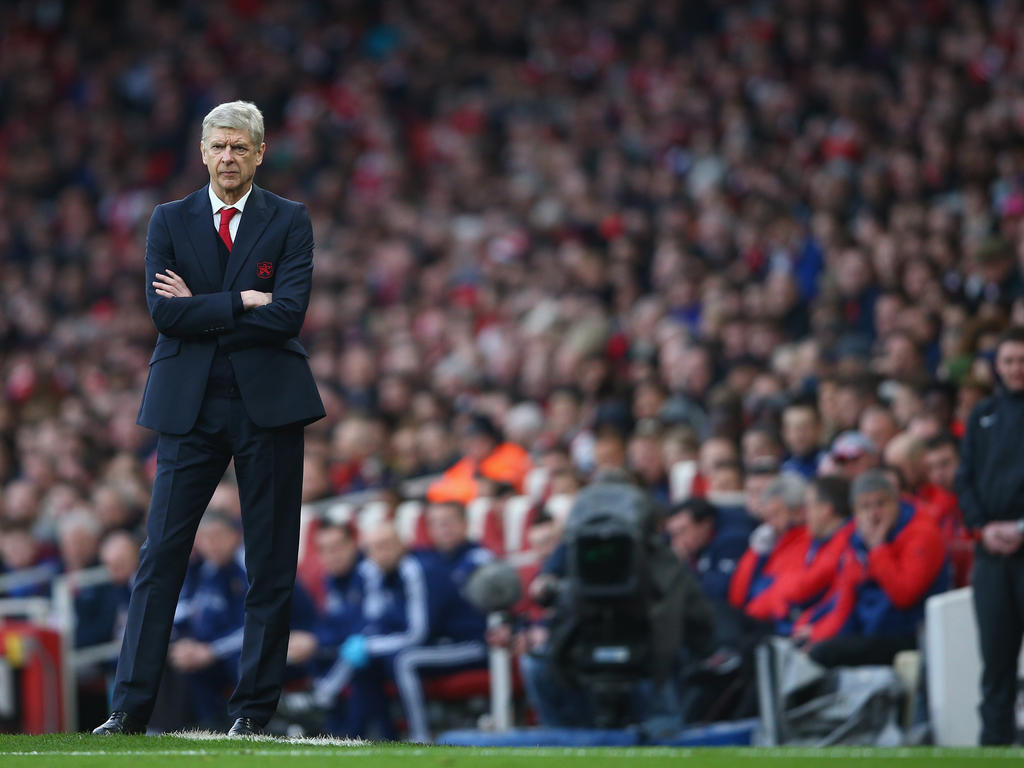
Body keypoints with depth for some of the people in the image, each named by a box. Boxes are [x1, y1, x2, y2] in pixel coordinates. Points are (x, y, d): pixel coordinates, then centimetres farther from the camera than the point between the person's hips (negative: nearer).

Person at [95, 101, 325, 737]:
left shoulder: (290, 221, 4)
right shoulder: (170, 221, 8)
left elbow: (290, 313, -10)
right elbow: (164, 312, -5)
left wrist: (201, 311, -8)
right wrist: (242, 302, -11)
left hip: (267, 402, 0)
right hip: (190, 405, 1)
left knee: (272, 564, 1)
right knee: (161, 555, -4)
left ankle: (254, 709, 8)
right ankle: (131, 706, -3)